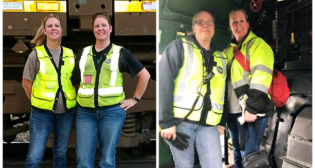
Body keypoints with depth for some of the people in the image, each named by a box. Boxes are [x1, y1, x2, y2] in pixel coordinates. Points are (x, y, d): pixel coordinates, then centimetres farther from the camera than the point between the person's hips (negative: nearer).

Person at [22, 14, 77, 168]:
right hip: (42, 113, -3)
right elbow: (26, 84, 1)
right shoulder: (36, 54, -4)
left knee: (60, 154, 15)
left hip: (67, 112, 3)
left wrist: (72, 100, 7)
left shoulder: (70, 54, 5)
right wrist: (39, 101, 2)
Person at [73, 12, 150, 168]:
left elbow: (144, 75, 8)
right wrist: (79, 97, 11)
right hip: (85, 112, 3)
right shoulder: (84, 53, 12)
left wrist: (134, 99, 4)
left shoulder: (121, 53, 4)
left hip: (112, 111, -2)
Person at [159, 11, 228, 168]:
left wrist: (222, 121, 14)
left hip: (208, 124, 4)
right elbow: (164, 84, -10)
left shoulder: (221, 58, 16)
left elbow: (223, 94, 21)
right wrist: (166, 121, -15)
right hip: (180, 120, -4)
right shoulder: (179, 47, -1)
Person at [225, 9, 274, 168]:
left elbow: (261, 77, -19)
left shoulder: (258, 44, -8)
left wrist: (252, 108, -25)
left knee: (248, 153, -6)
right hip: (233, 110, 8)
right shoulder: (230, 49, 17)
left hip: (251, 110, -8)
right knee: (237, 151, 17)